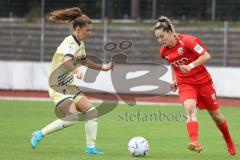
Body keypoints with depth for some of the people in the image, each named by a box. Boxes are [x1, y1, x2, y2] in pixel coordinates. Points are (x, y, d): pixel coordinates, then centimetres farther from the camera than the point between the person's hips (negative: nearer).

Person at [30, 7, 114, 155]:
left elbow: (84, 61, 31)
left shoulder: (80, 44, 10)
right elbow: (66, 62, -41)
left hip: (70, 86, 9)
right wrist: (77, 71, -60)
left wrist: (103, 67, 33)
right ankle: (40, 134, -6)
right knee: (73, 117, -22)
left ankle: (91, 147, 1)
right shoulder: (70, 43, -20)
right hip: (58, 87, -9)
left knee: (92, 112, -3)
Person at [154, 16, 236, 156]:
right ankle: (195, 143, -43)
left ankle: (229, 140, 38)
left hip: (203, 80, -3)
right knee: (189, 108, -29)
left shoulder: (187, 41, -20)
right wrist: (174, 79, 9)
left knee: (216, 115, 10)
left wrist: (191, 66, -29)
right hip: (185, 84, 3)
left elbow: (206, 56, -20)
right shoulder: (164, 51, -1)